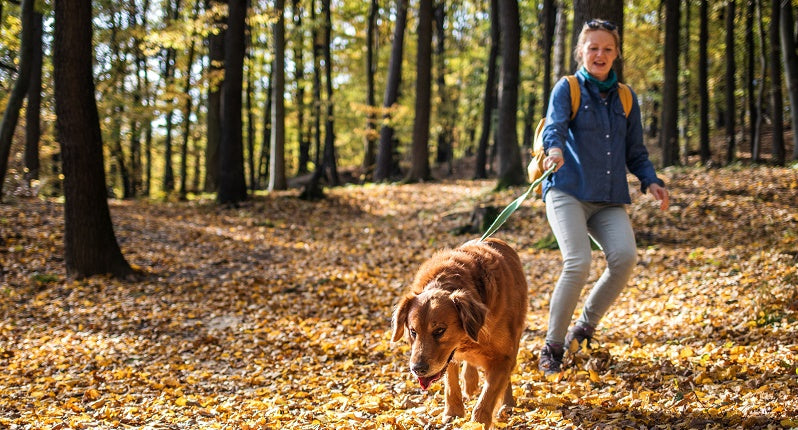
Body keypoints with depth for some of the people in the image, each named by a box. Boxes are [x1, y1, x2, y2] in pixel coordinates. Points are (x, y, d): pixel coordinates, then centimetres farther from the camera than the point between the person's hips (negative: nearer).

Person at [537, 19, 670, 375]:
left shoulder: (626, 98, 17)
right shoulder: (567, 89, 5)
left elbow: (635, 152, 20)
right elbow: (554, 127, -14)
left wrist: (651, 181, 1)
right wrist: (555, 149, -37)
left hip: (610, 199, 4)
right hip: (567, 191, -4)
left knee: (625, 256, -22)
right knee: (578, 263, -23)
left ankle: (586, 326, 2)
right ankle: (552, 348, -5)